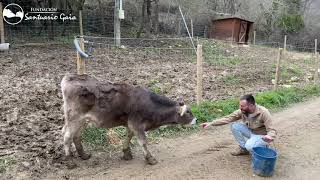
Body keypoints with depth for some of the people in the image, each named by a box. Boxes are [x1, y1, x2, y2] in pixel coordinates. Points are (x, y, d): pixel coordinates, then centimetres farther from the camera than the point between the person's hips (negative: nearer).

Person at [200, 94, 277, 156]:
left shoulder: (264, 113, -30)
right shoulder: (242, 111, -16)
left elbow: (272, 131, -28)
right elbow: (228, 118, -13)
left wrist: (269, 137, -53)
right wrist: (211, 123, -21)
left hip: (262, 135, -5)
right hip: (251, 132, 5)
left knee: (249, 146, -34)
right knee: (234, 126, -17)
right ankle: (243, 148, 0)